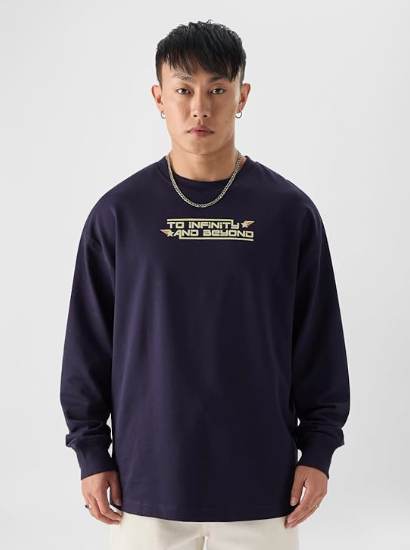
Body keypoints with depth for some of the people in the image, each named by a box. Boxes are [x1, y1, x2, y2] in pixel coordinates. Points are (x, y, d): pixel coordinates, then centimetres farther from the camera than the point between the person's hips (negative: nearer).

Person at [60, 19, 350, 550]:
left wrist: (318, 450, 1)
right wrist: (91, 453, 2)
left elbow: (320, 342, 3)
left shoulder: (290, 211, -2)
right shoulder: (118, 212, -1)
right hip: (147, 486, 0)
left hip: (261, 487, 0)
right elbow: (88, 344, 4)